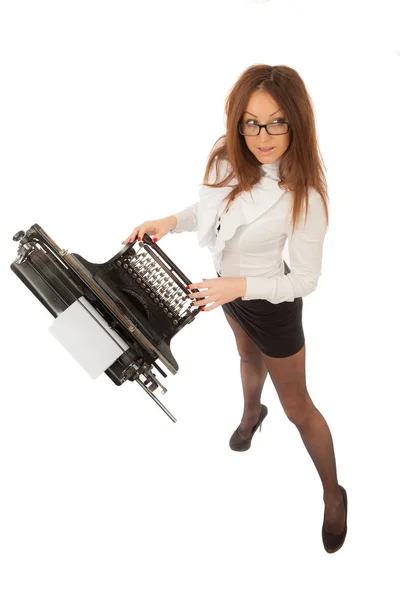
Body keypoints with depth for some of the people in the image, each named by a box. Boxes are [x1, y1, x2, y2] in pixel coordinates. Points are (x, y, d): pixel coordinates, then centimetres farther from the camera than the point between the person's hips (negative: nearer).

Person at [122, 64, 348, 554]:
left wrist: (239, 287, -34)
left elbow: (304, 280, -25)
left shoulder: (304, 197, -35)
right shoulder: (229, 158, -18)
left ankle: (333, 495, 34)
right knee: (248, 356, 36)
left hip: (270, 302, -6)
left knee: (297, 408, 10)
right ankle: (251, 412, 68)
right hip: (227, 286, 6)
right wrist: (171, 222, -13)